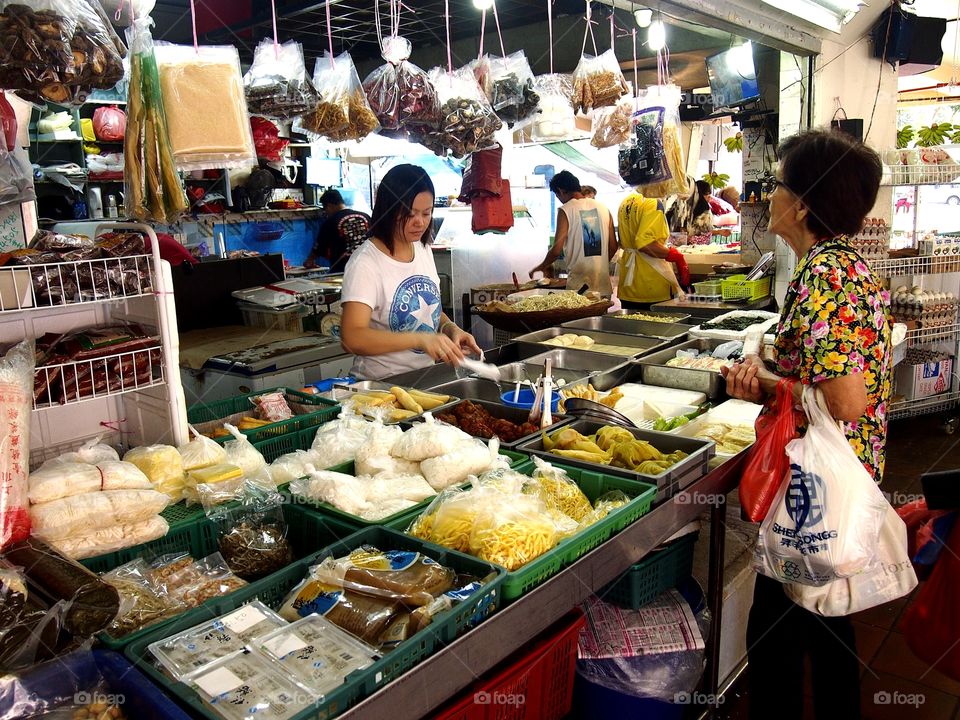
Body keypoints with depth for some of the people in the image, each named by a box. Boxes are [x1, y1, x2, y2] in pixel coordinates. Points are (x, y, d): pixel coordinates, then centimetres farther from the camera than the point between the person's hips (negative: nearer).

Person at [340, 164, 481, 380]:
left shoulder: (423, 250, 9)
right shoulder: (365, 263, -14)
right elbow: (352, 339, -25)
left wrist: (451, 328, 2)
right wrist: (420, 339, -34)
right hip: (381, 384, -6)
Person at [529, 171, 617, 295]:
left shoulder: (565, 211, -7)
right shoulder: (603, 209, 8)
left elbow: (556, 250, -12)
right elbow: (613, 247, 11)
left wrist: (542, 266, 5)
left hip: (579, 285, -5)